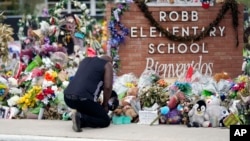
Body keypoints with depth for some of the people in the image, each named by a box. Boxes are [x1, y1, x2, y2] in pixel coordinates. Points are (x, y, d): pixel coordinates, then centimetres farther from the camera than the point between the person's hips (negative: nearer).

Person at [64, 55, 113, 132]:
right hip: (82, 99, -7)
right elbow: (108, 87, -3)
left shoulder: (85, 60, 27)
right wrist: (105, 105, 12)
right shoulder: (107, 64, 9)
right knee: (105, 120, 7)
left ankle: (80, 115, 2)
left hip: (67, 98, 7)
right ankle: (80, 118, -14)